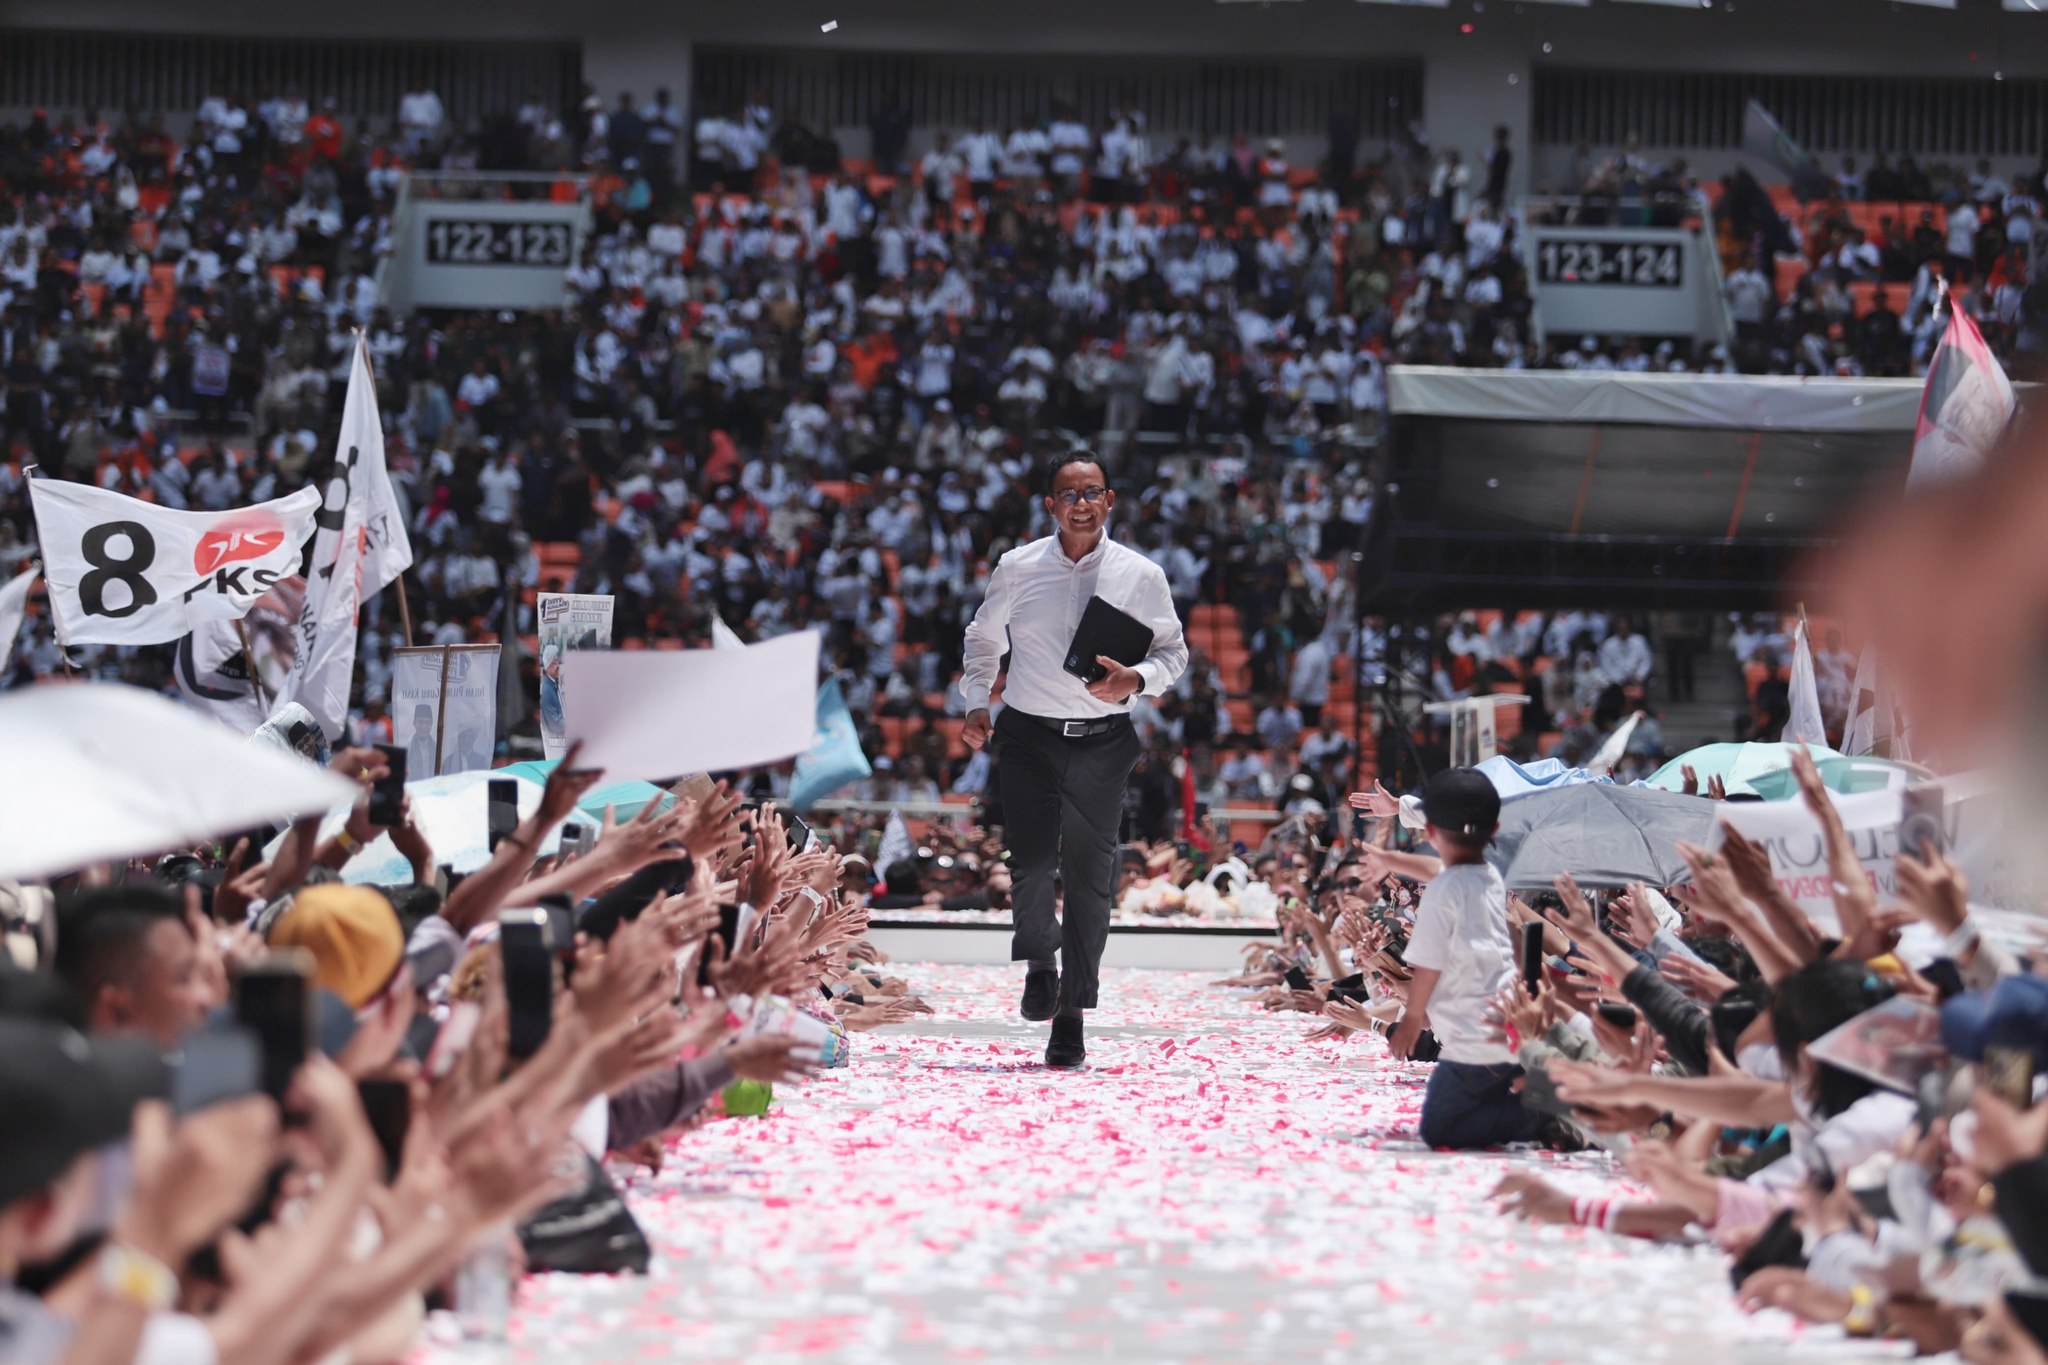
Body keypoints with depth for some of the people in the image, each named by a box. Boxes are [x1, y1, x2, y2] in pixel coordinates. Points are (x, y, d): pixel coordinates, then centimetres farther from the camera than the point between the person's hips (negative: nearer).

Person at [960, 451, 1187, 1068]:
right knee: (1032, 860, -9)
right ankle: (1039, 964, 23)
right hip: (1028, 734, 0)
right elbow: (983, 639, 18)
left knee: (1089, 872, -4)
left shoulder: (1140, 575, 1)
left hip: (1102, 739, 0)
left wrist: (1136, 679, -11)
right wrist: (976, 703, 7)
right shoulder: (1017, 570, 3)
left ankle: (1070, 1017, 3)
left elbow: (1174, 651, 9)